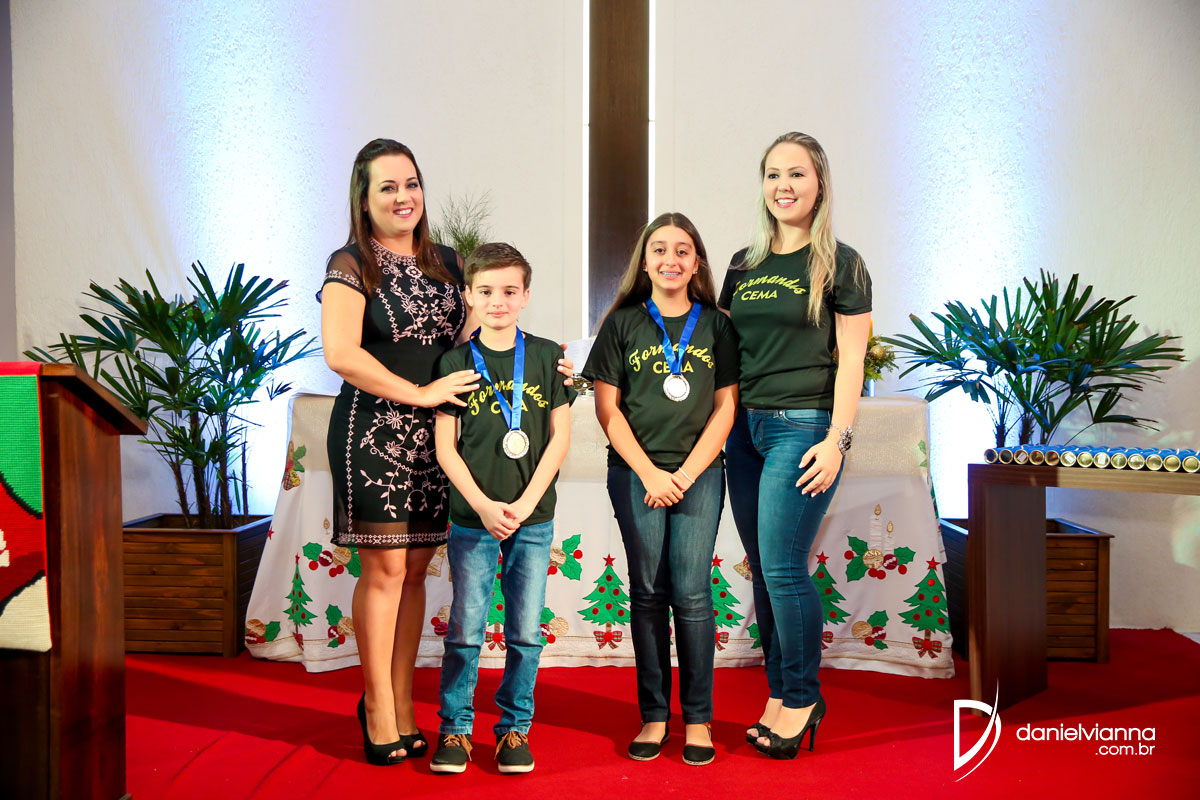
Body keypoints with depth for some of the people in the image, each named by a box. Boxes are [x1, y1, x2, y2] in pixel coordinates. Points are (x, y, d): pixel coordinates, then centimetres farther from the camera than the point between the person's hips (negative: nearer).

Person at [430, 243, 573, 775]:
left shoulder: (546, 356, 2)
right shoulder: (455, 362, 1)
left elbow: (560, 437, 1)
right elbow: (445, 447, 0)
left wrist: (524, 504, -8)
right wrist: (483, 506, -12)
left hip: (533, 517, 1)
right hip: (472, 517, -1)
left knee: (526, 632, 6)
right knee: (465, 631, 3)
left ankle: (515, 727, 22)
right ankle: (454, 727, 21)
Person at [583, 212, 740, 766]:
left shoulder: (715, 325, 7)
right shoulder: (623, 323, 5)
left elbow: (725, 407, 4)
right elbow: (607, 408, 2)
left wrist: (687, 473, -5)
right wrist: (651, 473, -5)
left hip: (700, 473, 0)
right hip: (636, 473, 0)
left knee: (691, 591, -2)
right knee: (648, 592, 4)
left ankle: (698, 718, 9)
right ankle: (654, 715, 13)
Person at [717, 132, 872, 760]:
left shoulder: (840, 264, -2)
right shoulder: (744, 264, 13)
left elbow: (851, 359, -5)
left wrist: (836, 438, -13)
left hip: (803, 426, -6)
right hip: (744, 428, 6)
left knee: (782, 568, -8)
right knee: (761, 570, 9)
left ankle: (803, 697, 11)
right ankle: (779, 694, 21)